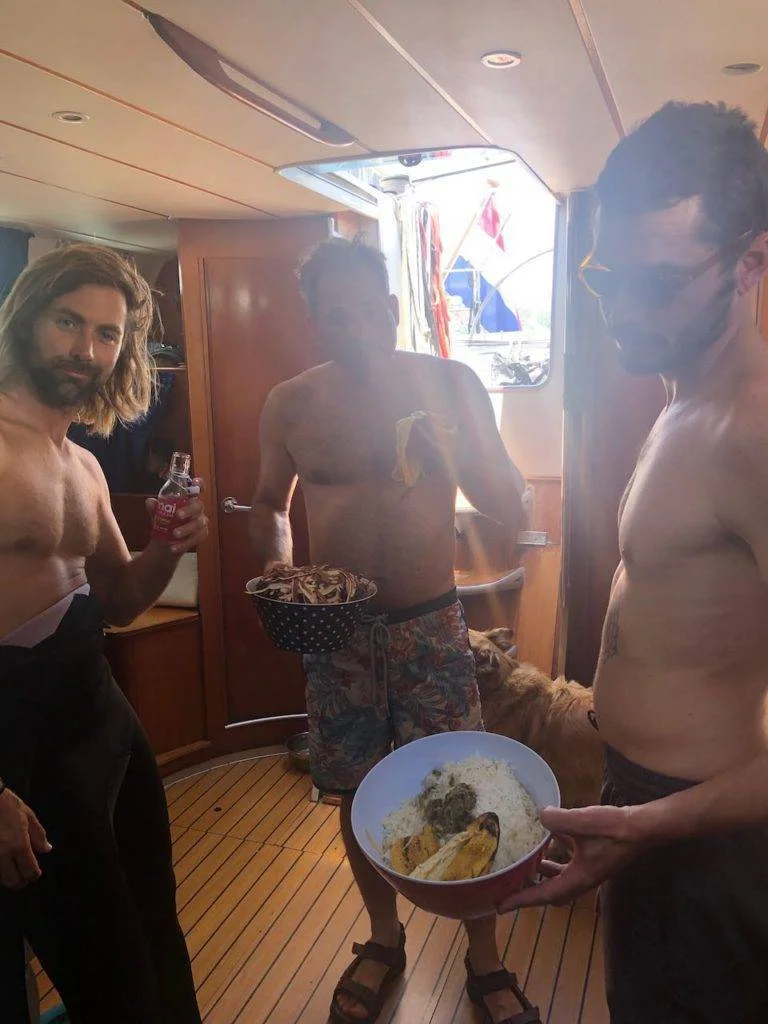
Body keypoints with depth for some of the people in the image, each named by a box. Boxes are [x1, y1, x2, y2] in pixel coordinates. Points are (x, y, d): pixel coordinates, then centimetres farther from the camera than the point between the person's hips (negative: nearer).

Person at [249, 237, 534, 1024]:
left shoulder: (449, 383, -5)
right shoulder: (290, 404, -1)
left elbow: (509, 508, -5)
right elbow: (270, 501, 12)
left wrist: (445, 449, -22)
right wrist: (276, 560, -8)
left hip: (431, 625, -1)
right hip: (335, 629, 2)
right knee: (359, 795, 15)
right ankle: (384, 939, 43)